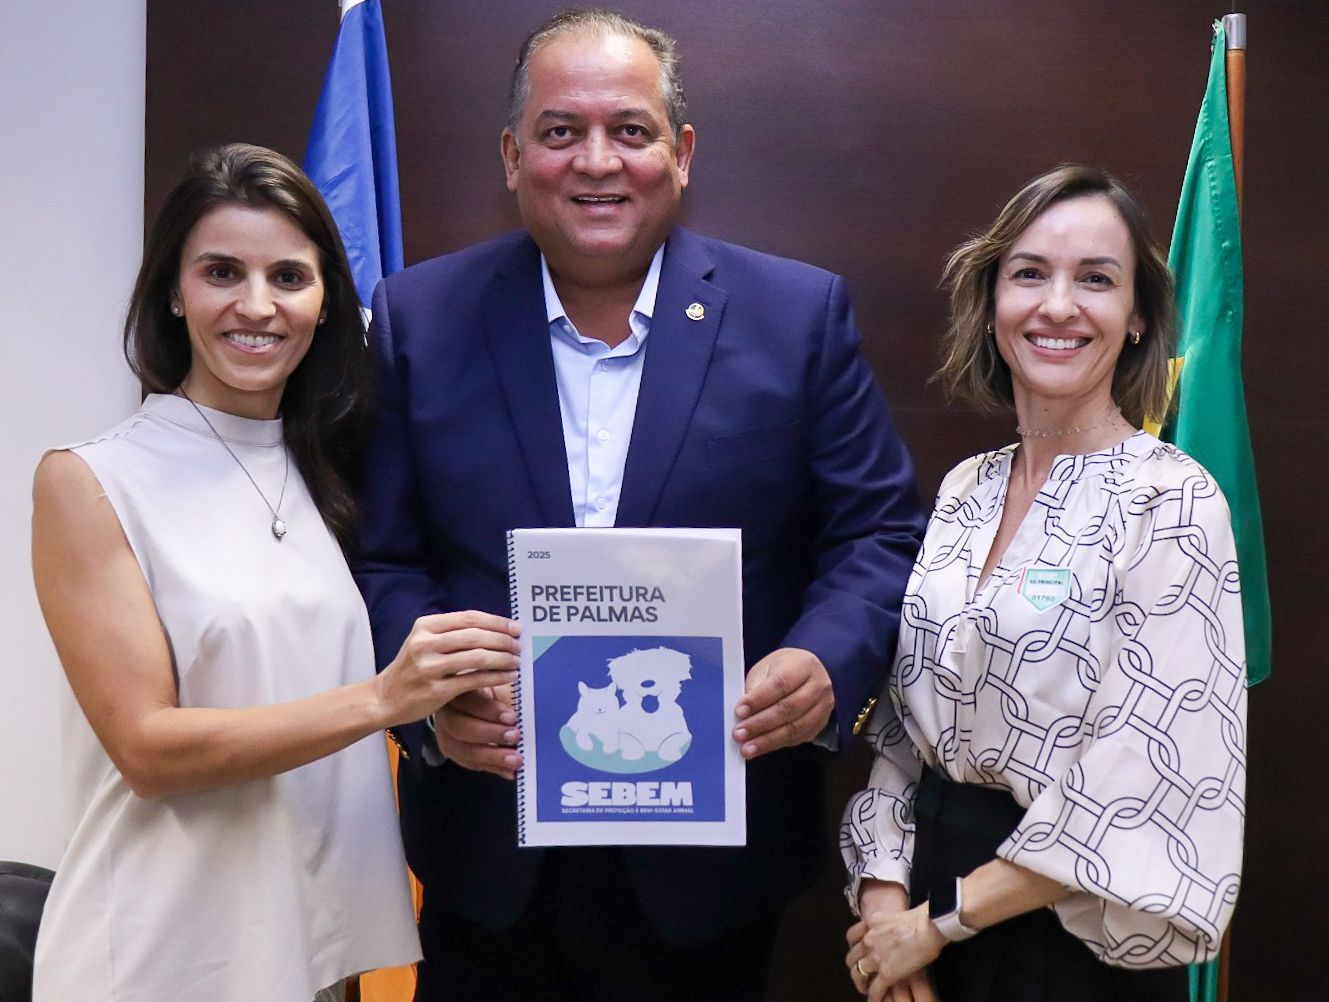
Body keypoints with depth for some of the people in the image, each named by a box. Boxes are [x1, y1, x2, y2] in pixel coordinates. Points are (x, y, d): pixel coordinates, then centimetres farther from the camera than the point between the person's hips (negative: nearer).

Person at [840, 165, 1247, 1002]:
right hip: (931, 866, 5)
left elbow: (1142, 786, -19)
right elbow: (908, 717, 6)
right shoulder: (964, 491, 3)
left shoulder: (1172, 503, -15)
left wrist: (940, 923, -13)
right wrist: (885, 889, -6)